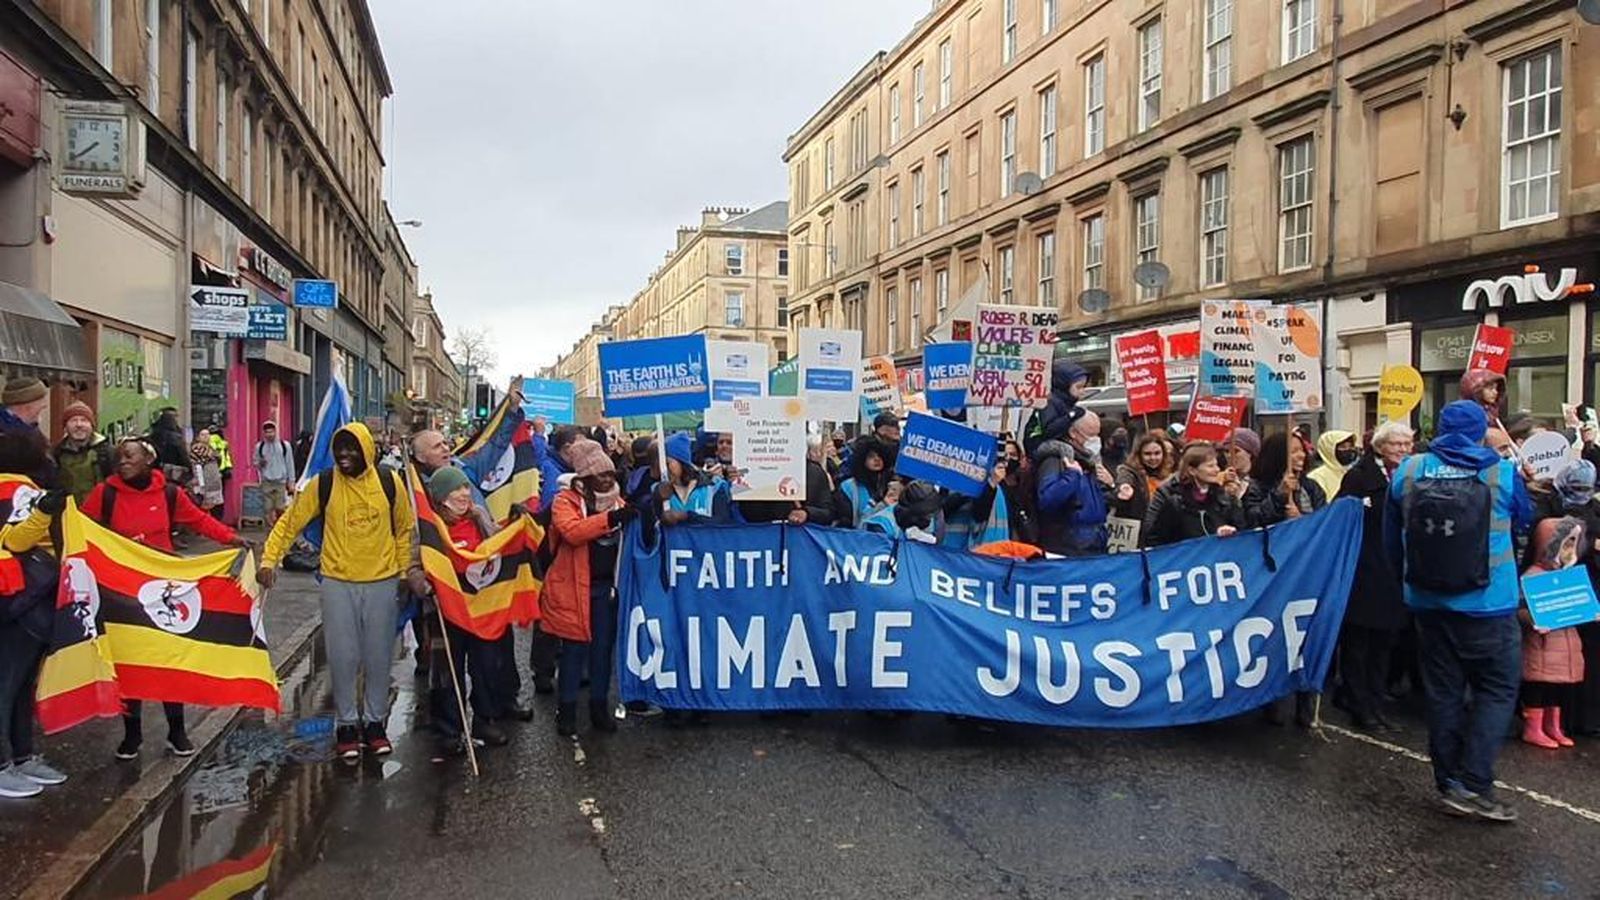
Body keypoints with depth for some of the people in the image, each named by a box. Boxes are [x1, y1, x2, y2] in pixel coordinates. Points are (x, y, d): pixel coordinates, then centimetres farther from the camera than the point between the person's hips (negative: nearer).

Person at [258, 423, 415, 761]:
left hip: (381, 582, 1)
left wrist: (404, 571, 7)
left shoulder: (389, 483, -2)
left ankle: (375, 721, 24)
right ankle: (346, 724, 18)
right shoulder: (323, 484, -5)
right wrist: (270, 559, -11)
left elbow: (405, 529, 9)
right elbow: (290, 523, 0)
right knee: (342, 657, 2)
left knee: (379, 657, 8)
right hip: (338, 583, -1)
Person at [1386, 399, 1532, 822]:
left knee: (1443, 690, 11)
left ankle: (1449, 783, 18)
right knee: (1497, 688, 6)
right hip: (1487, 602, -3)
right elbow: (1522, 520, 11)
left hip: (1428, 601, 3)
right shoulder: (1501, 473, -9)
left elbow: (1392, 537, 7)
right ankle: (1474, 784, -2)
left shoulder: (1407, 472, -2)